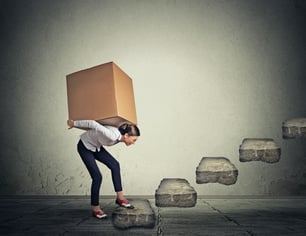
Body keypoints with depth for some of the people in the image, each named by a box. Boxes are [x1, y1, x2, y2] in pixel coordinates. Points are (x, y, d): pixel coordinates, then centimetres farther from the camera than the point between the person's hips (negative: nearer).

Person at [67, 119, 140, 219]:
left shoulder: (119, 136, -10)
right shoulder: (112, 136, -37)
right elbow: (93, 124, -32)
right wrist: (74, 123, -20)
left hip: (96, 146, 8)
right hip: (85, 147, -8)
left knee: (114, 165, -7)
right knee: (97, 177, -10)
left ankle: (120, 197, -1)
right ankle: (95, 209, 5)